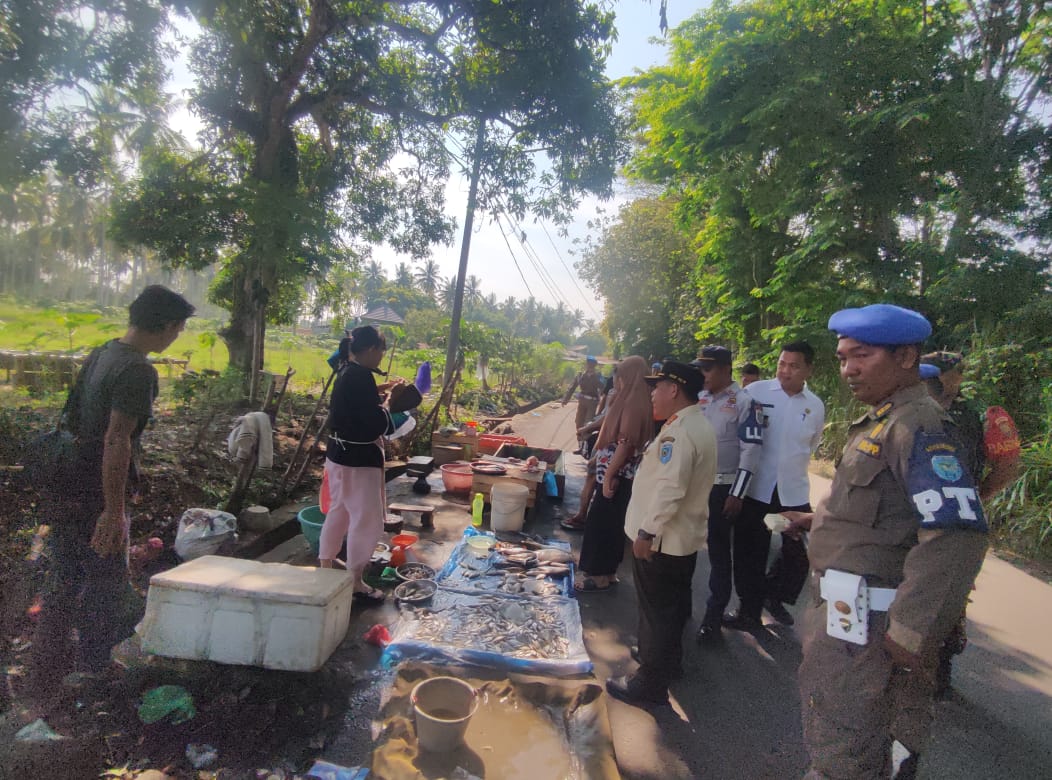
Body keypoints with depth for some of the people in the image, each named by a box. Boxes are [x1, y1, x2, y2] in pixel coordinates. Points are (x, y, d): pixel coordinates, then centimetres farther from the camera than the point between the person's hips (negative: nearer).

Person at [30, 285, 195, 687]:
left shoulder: (100, 354, 8)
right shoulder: (138, 371, -20)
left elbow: (73, 421, 16)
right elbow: (116, 441, -25)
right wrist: (113, 510, -21)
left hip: (65, 486, 9)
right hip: (95, 496, -9)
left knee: (63, 579, 20)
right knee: (107, 584, 7)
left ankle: (47, 669, 34)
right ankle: (91, 672, 20)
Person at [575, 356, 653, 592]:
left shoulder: (633, 404, -19)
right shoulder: (631, 401, 11)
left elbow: (625, 443, -24)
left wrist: (609, 476, -23)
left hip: (615, 476, -10)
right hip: (616, 474, 10)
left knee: (601, 523, 1)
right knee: (610, 524, 17)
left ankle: (600, 576, 12)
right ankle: (606, 571, 29)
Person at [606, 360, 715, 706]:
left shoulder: (679, 431, -24)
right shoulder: (698, 425, 10)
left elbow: (670, 488, -30)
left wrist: (646, 531, -24)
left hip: (661, 540, -10)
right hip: (683, 537, 10)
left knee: (657, 610, 4)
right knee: (671, 607, 24)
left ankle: (651, 683, 18)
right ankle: (666, 659, 42)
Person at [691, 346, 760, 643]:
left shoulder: (744, 401, -10)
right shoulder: (699, 398, 7)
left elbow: (749, 451, -13)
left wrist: (736, 494, -15)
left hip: (722, 487, -6)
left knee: (718, 551, 5)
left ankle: (713, 616, 18)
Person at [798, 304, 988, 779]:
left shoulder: (920, 427, -18)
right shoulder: (878, 423, 12)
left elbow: (956, 536, -27)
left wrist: (909, 634, -24)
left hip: (865, 624, -9)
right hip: (842, 615, 9)